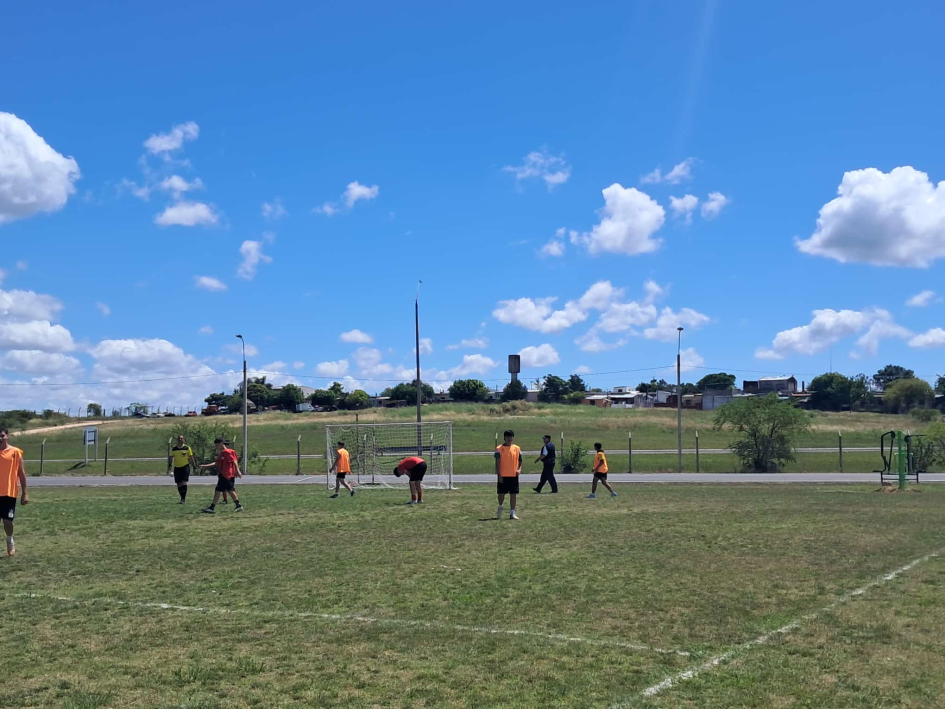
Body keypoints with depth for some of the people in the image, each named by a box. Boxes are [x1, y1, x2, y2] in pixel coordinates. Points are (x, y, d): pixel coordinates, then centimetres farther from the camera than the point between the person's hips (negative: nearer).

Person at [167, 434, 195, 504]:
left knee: (184, 483, -16)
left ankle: (183, 499, -15)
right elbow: (171, 458, 11)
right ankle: (183, 498, 19)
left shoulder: (187, 448, -1)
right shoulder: (174, 449, 6)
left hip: (185, 467, -4)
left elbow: (191, 458, 3)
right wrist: (169, 466, -1)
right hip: (177, 468, 4)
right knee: (179, 484, 6)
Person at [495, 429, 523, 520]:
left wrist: (519, 469, -8)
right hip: (502, 476, -2)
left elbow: (520, 460, 12)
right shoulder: (499, 449, -3)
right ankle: (500, 507, 34)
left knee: (513, 494, 0)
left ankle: (512, 513, 5)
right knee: (501, 493, 6)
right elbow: (497, 463, -5)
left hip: (513, 475, 2)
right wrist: (499, 475, -11)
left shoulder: (517, 448, 6)